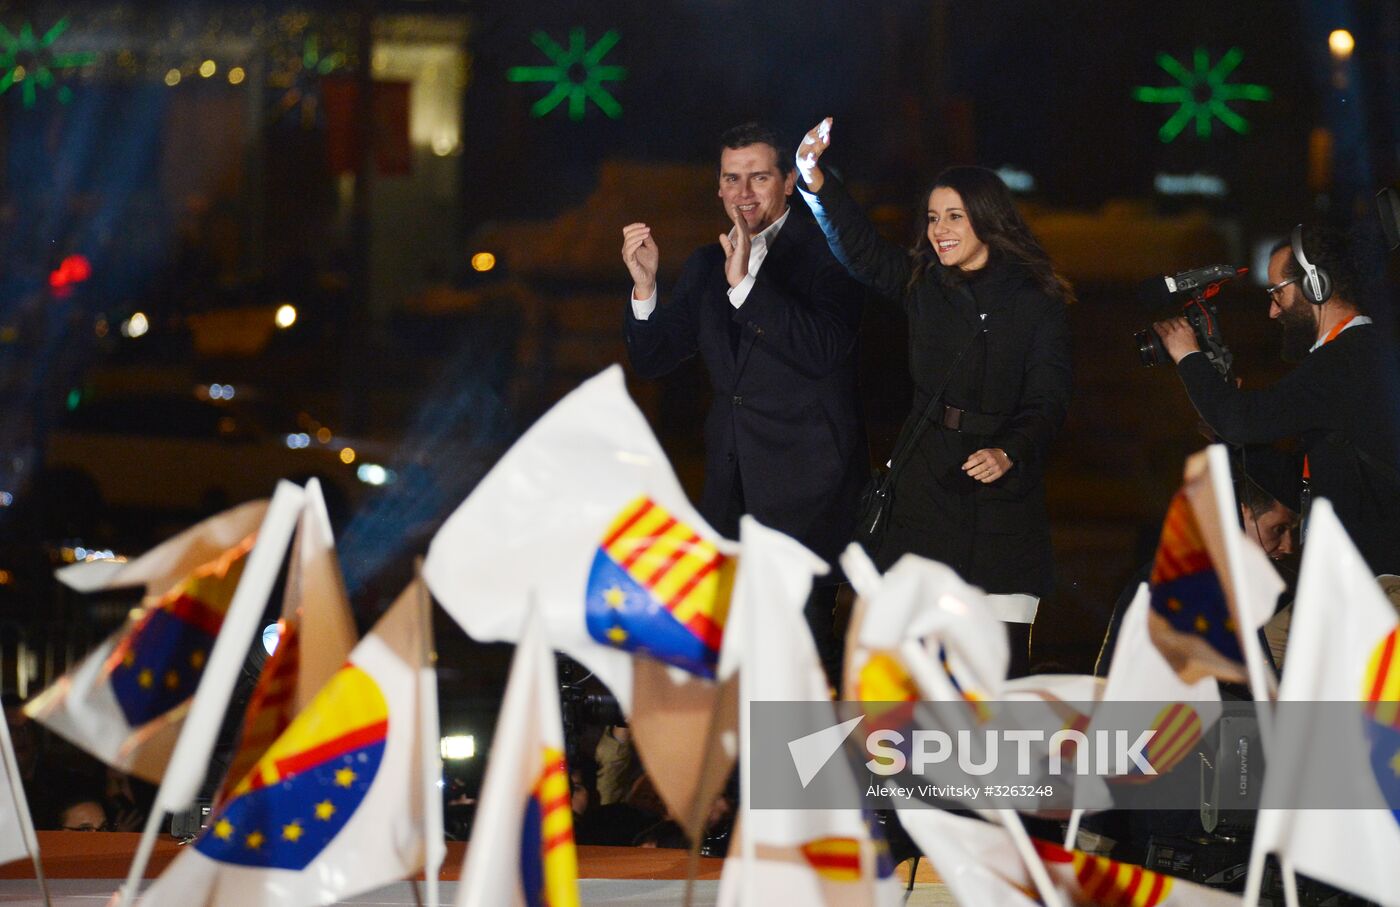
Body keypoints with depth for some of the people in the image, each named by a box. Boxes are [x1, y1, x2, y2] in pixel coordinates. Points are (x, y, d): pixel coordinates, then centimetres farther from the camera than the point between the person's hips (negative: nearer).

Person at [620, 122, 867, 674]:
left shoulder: (823, 255, -6)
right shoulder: (705, 266, 13)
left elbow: (823, 351, -21)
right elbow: (651, 361, 11)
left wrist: (746, 283, -28)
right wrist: (644, 285, -6)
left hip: (803, 486, -6)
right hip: (731, 480, 6)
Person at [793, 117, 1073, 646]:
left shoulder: (1038, 304, 1)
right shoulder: (922, 285, 11)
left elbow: (1048, 400, -6)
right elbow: (860, 250, -4)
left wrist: (1008, 454, -24)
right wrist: (816, 182, -19)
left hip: (1003, 493, -2)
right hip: (926, 484, 2)